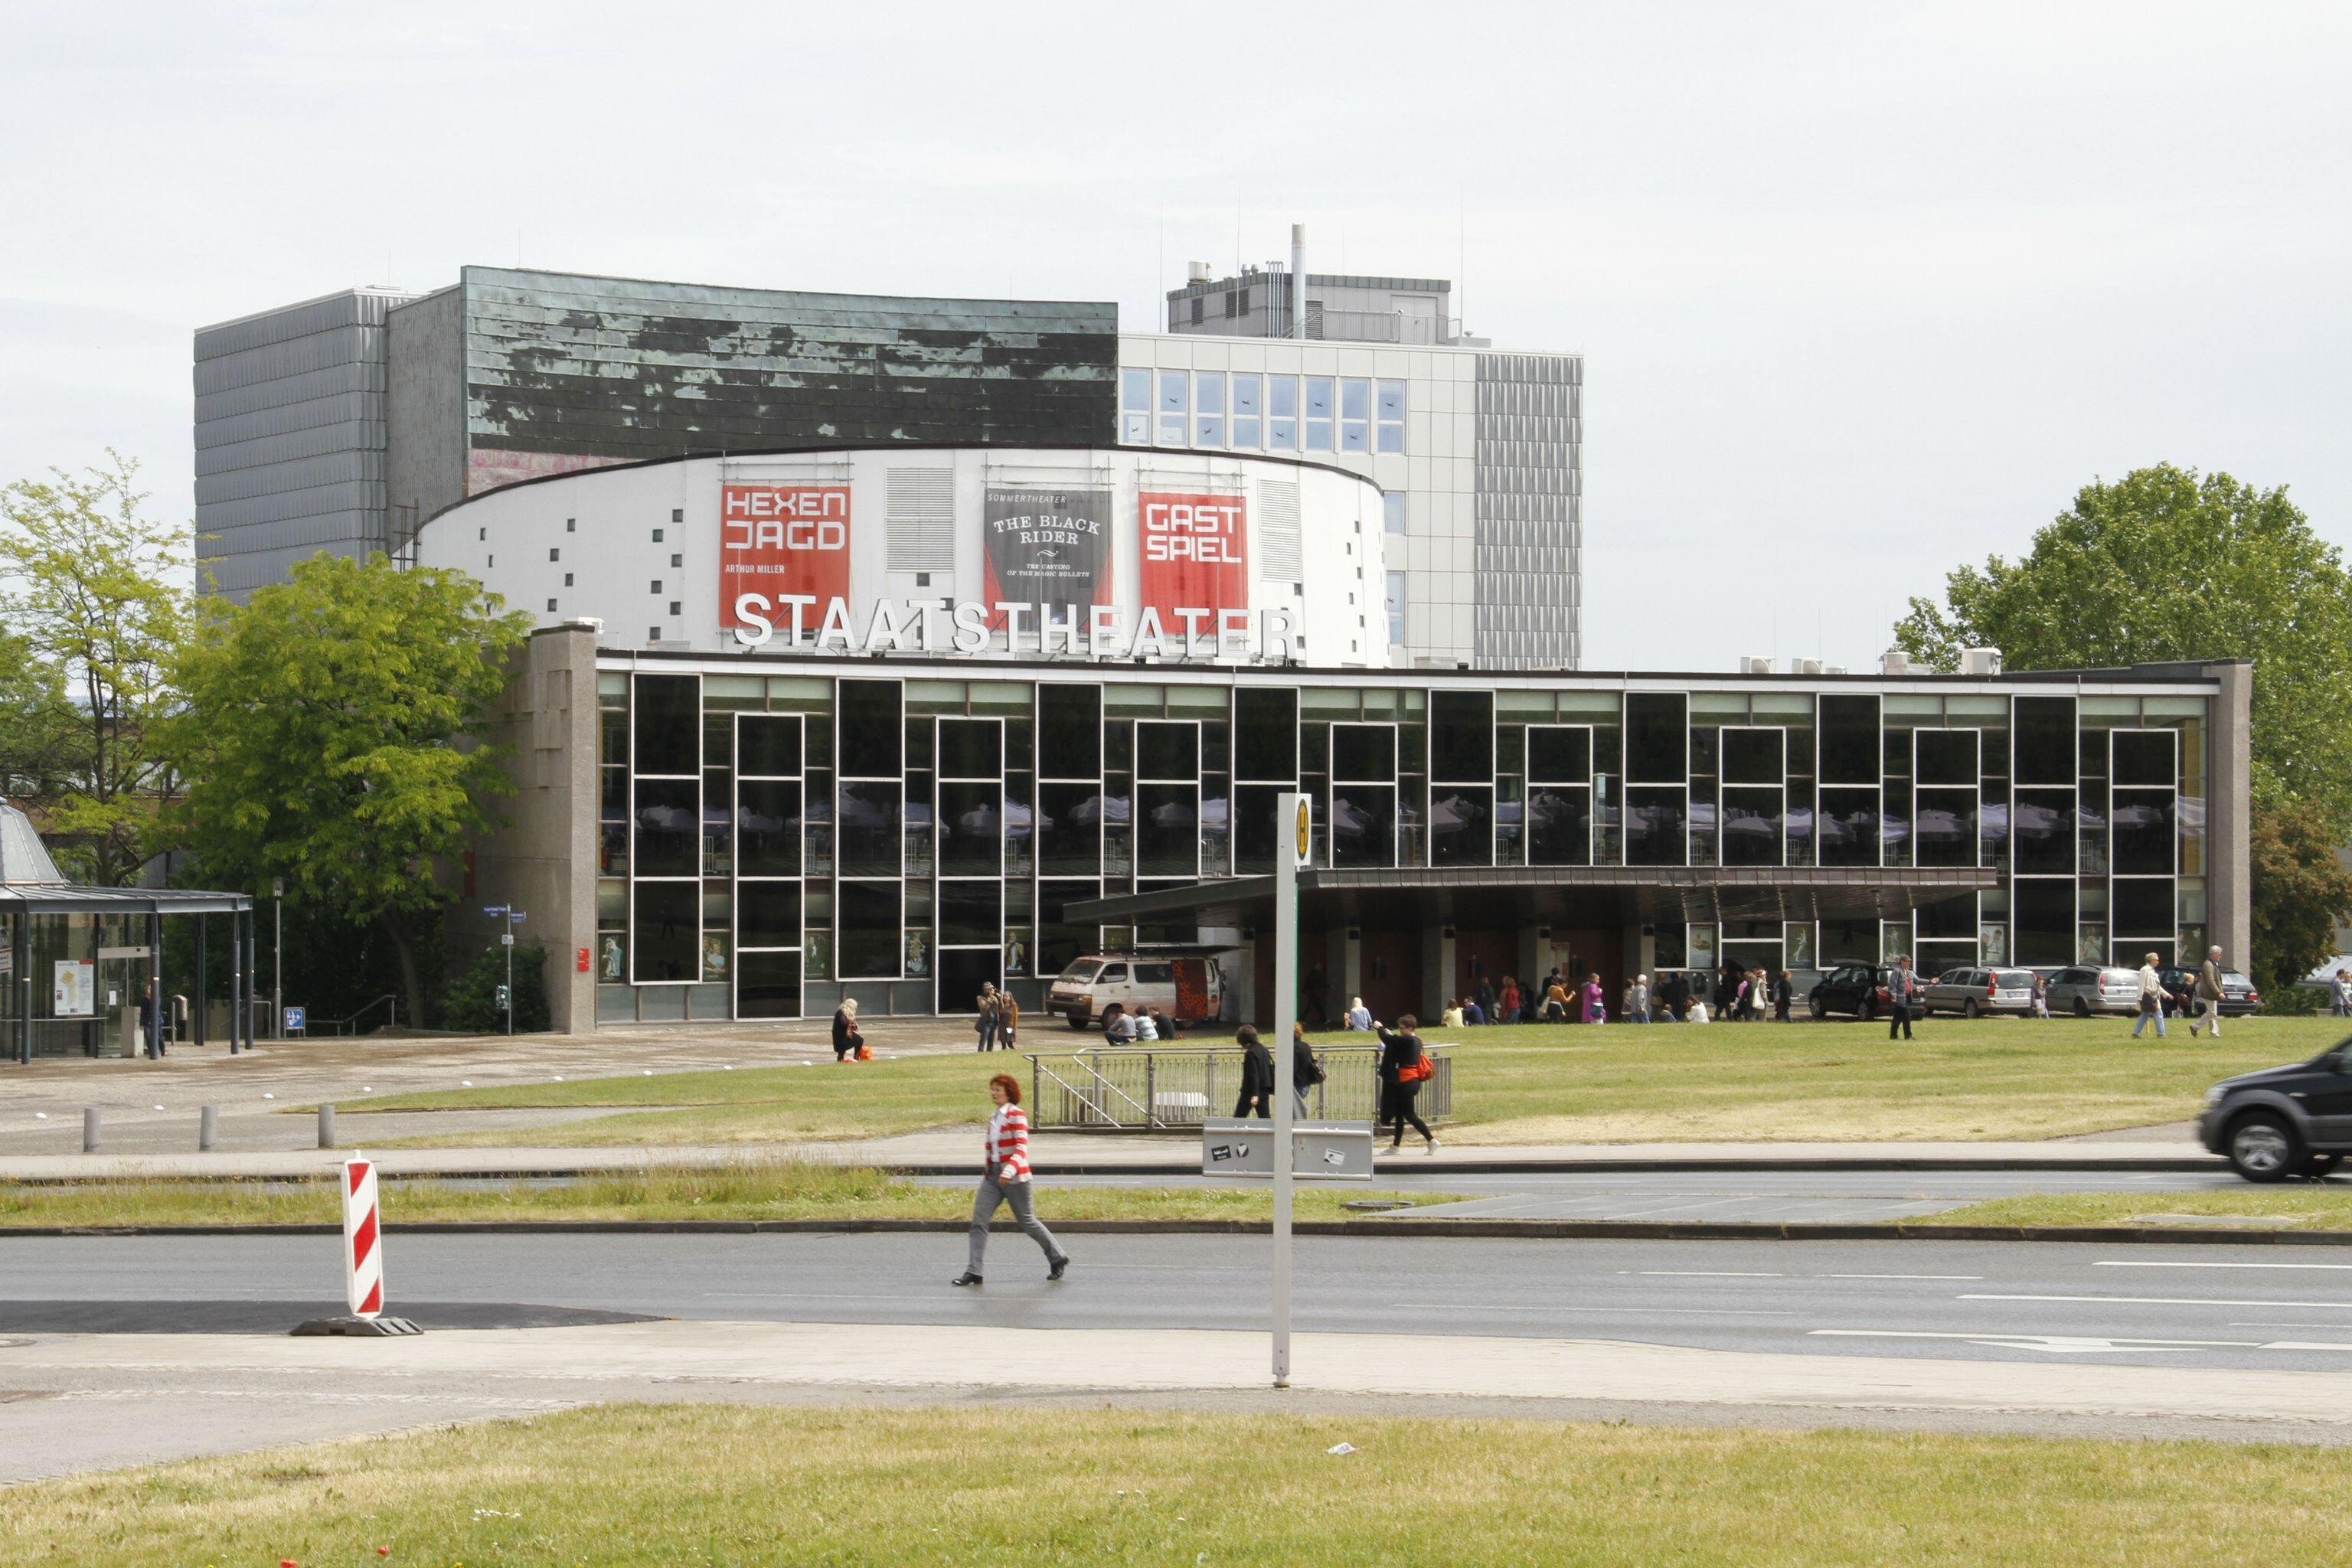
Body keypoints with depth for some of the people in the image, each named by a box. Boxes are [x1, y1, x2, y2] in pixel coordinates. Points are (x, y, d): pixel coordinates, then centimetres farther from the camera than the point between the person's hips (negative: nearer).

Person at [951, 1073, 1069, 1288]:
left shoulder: (1017, 1116, -11)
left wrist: (1010, 1169, -35)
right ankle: (973, 1272, -8)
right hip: (993, 1176, 7)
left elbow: (1022, 1148, -21)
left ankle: (1058, 1258, 25)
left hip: (1015, 1179, -7)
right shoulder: (994, 1118, 12)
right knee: (978, 1221, -6)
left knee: (1027, 1222, 5)